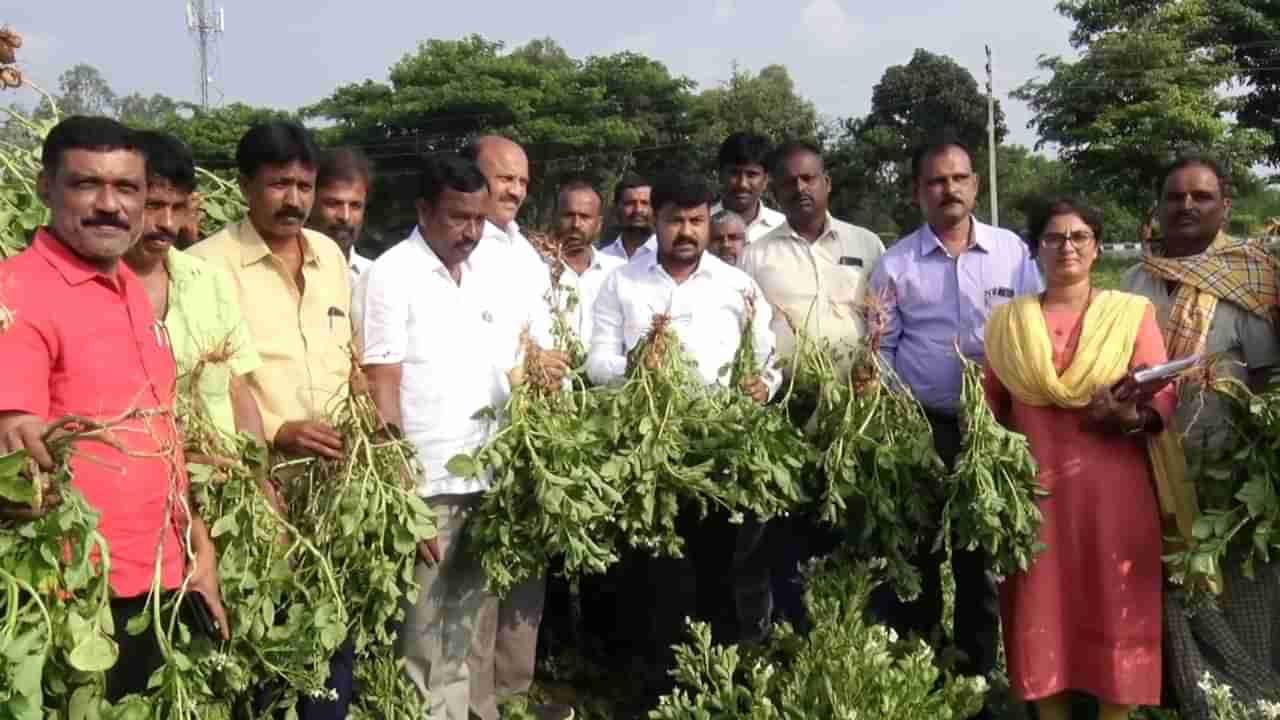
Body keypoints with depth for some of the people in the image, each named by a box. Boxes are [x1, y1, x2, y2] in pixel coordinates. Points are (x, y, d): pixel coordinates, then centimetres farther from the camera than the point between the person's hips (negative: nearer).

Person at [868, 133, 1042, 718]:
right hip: (920, 428, -1)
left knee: (983, 560, 11)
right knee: (914, 558, 6)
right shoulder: (895, 263, 1)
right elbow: (881, 351, 3)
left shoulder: (1013, 252, 2)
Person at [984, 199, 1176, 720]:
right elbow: (989, 405, 10)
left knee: (1114, 608, 2)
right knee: (1042, 609, 5)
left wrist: (1133, 417, -22)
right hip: (1033, 487, 1)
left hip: (1112, 487, -1)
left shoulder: (1133, 311, 4)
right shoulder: (1006, 320, 9)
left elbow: (1164, 395, -2)